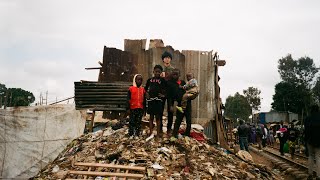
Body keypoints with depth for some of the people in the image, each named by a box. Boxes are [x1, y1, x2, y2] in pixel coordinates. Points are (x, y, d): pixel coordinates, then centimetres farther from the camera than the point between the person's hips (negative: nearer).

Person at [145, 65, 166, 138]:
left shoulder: (162, 80, 3)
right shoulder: (150, 80, 10)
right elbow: (146, 89, 19)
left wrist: (163, 95, -9)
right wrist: (147, 94, 5)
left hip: (158, 100, -2)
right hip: (150, 99, 2)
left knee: (158, 117, 0)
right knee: (151, 116, 8)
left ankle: (158, 133, 5)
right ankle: (150, 132, 14)